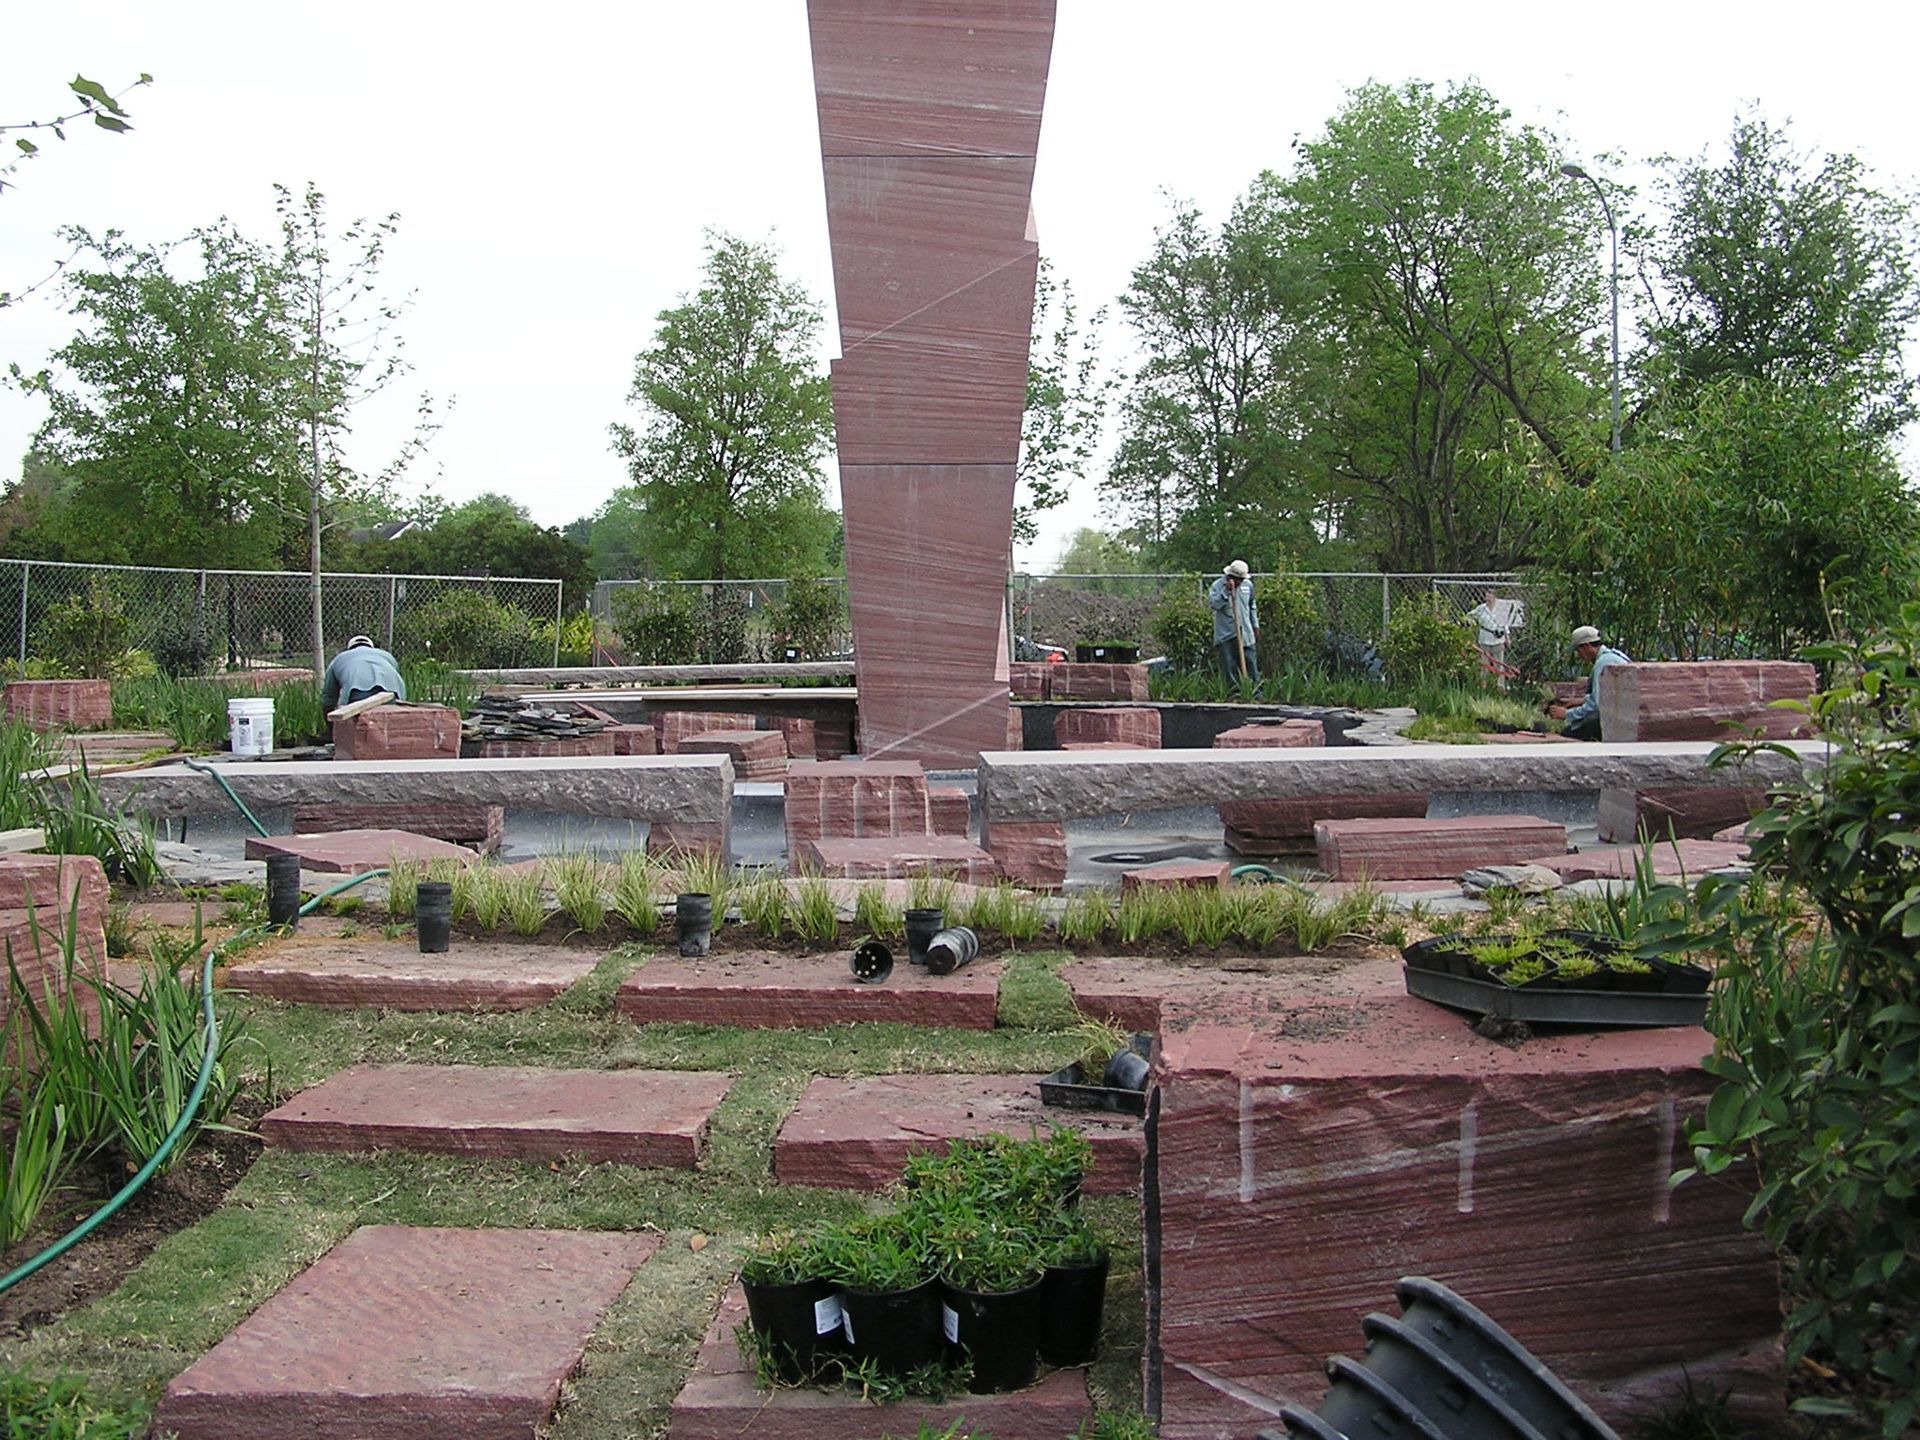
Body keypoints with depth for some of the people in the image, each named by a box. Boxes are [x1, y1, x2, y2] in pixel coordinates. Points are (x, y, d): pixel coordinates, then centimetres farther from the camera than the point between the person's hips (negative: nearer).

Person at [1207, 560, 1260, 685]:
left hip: (1246, 634, 4)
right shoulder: (1218, 585, -6)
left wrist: (1255, 625, 23)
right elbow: (1212, 604, -22)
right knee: (1229, 666, -1)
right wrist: (1226, 590, -26)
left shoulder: (1248, 585, 9)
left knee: (1251, 663, 3)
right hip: (1225, 634, -3)